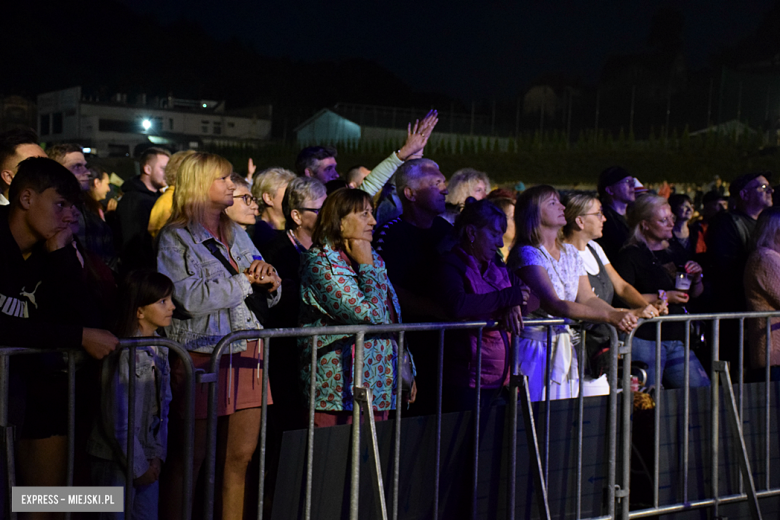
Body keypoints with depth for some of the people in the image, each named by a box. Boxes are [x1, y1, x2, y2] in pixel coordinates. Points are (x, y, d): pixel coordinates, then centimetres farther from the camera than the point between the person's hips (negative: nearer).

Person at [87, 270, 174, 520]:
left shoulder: (159, 349, 6)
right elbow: (116, 418, -18)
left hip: (147, 459, 7)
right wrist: (138, 466, -13)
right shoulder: (122, 352, -18)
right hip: (116, 461, -7)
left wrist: (157, 455, 0)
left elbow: (163, 406, 8)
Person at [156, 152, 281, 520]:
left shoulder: (236, 234, 17)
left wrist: (268, 282, -4)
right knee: (189, 458, 0)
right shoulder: (175, 238, -4)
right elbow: (191, 298, -19)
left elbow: (268, 297, 19)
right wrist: (245, 281, -11)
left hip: (246, 352, 7)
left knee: (240, 457, 9)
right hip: (203, 356, -6)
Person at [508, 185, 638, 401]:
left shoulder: (570, 252, 12)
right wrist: (608, 316, -28)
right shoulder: (526, 254, -13)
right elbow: (554, 305, -23)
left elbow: (588, 298, 6)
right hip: (536, 349, -7)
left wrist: (619, 314, -14)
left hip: (565, 348, 7)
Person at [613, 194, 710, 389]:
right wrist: (663, 297, -15)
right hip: (645, 339, -7)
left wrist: (696, 279, 4)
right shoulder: (630, 256, -6)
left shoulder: (677, 254, 17)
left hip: (677, 338, 7)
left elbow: (695, 294, 26)